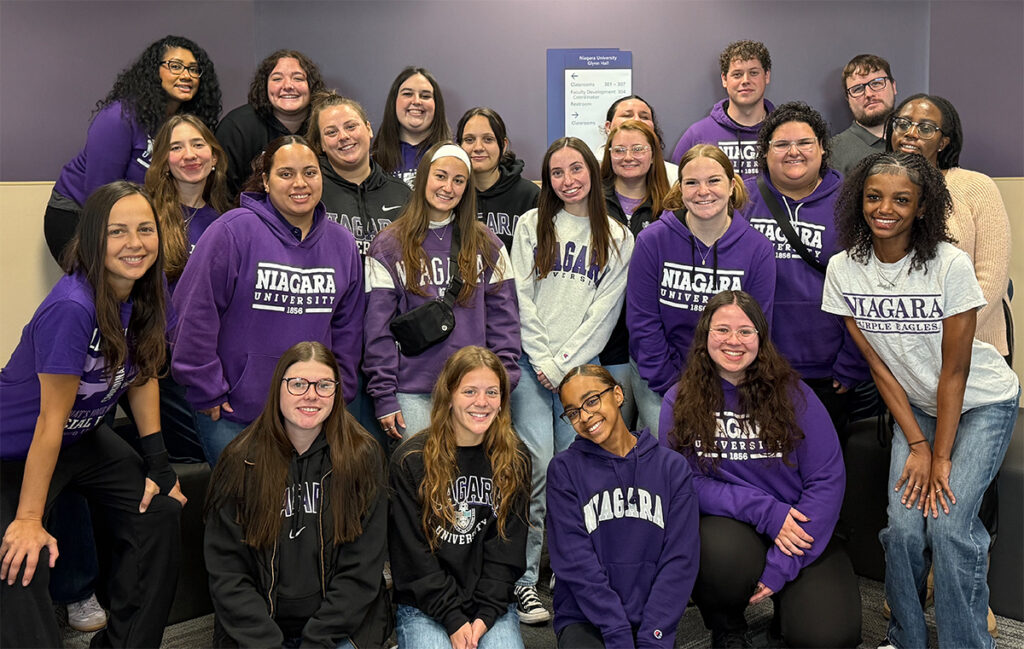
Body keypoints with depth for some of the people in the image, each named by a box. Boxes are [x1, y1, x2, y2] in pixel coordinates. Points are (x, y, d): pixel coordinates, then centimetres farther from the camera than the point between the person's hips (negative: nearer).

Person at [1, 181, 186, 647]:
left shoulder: (143, 293, -10)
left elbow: (142, 374, 3)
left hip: (82, 439, 7)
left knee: (162, 514, 0)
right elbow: (51, 420, -27)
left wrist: (158, 464, 1)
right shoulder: (73, 307, -32)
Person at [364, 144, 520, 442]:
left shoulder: (486, 244, 8)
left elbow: (503, 316, 7)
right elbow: (378, 327, 0)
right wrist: (384, 397, -5)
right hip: (413, 392, -1)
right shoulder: (389, 246, 3)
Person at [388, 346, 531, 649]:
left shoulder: (515, 460, 4)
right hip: (422, 606, -1)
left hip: (492, 604, 2)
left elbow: (507, 548, 2)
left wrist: (486, 615, -10)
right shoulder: (410, 460, -5)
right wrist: (453, 619, -14)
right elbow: (412, 552, -7)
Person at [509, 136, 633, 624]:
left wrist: (562, 364, -6)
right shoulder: (531, 226, 11)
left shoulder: (617, 237, 11)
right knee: (538, 461, -13)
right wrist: (541, 361, -5)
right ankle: (523, 580, -6)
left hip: (581, 365, 1)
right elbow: (521, 298, 4)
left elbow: (605, 311, 3)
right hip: (532, 362, -1)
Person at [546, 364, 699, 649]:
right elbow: (576, 562, -6)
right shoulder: (564, 470, 1)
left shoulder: (672, 467, 6)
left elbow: (680, 560, 0)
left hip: (652, 621, 2)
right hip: (585, 619, -1)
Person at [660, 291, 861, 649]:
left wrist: (783, 565, -14)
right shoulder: (680, 401, -1)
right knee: (723, 551, -35)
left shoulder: (791, 393, -3)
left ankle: (787, 608, 14)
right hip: (725, 525, 1)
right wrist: (766, 511, -19)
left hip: (799, 529, 0)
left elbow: (827, 479, -7)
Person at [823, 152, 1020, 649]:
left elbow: (954, 371, -17)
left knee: (948, 523, -17)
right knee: (904, 525, -11)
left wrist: (942, 457, -16)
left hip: (981, 403, -3)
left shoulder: (950, 264, -21)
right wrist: (917, 445, -9)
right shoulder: (843, 270, -11)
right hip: (916, 406, 3)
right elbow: (880, 366, -6)